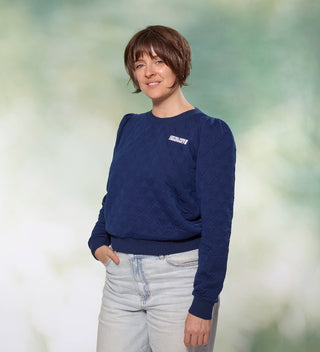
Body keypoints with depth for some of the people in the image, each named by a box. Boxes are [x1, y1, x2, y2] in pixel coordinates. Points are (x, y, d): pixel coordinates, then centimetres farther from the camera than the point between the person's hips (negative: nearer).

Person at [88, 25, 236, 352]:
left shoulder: (210, 132, -6)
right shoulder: (129, 126, 11)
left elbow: (216, 223, -11)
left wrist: (204, 304, -16)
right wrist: (98, 240, 3)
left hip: (179, 275, -5)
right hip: (120, 275, 5)